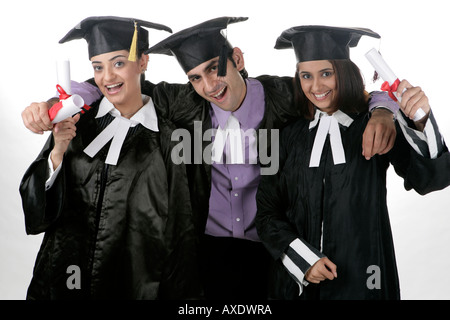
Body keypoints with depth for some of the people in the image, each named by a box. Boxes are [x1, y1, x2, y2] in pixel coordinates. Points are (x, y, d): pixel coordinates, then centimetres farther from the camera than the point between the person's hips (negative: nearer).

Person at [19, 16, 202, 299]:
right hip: (68, 277, 2)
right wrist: (58, 151, -18)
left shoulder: (167, 139, -8)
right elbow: (35, 200, -3)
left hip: (135, 284, -2)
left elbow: (180, 231, -4)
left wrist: (180, 292, -4)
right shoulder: (74, 122, -3)